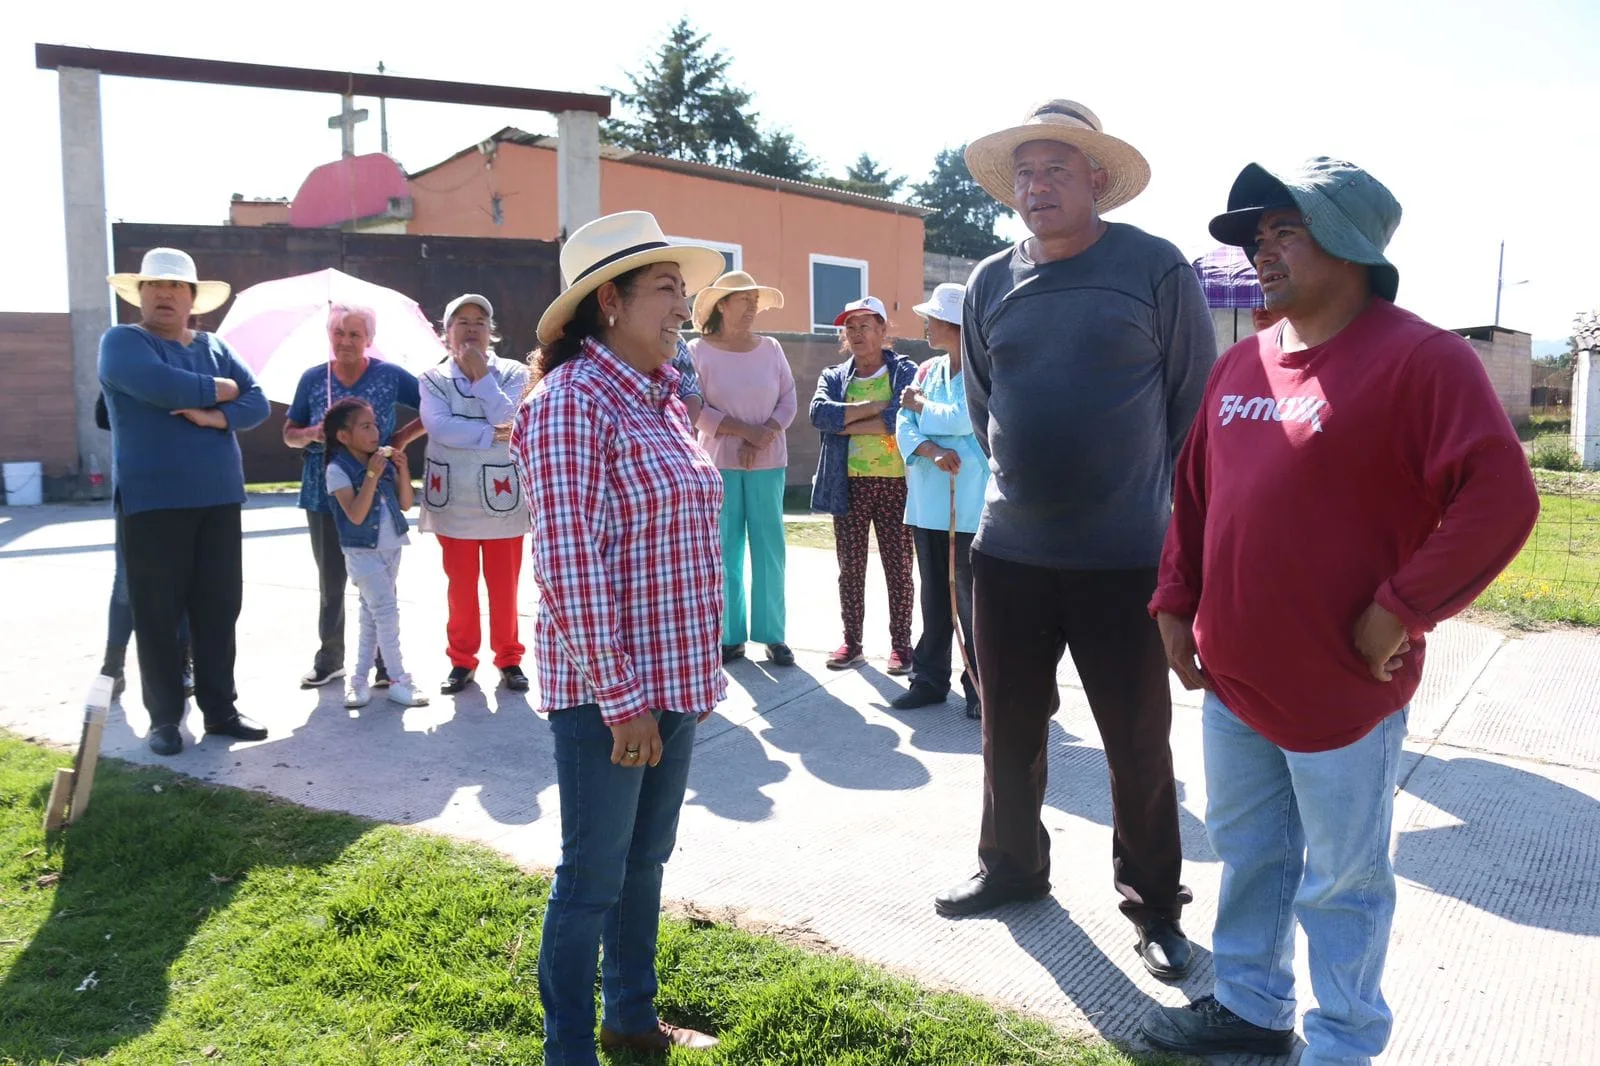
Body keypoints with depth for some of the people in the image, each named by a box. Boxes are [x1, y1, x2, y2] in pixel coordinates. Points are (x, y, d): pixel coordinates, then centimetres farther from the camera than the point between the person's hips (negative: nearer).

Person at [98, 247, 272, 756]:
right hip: (151, 502, -4)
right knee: (158, 613, 1)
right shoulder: (122, 342, -1)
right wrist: (222, 389, -4)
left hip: (218, 500, 5)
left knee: (219, 608, 7)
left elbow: (258, 404, 5)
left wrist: (216, 417, -14)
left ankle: (219, 708, 16)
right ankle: (164, 716, 11)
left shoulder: (215, 348, 15)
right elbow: (164, 387, -20)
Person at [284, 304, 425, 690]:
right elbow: (289, 433, 10)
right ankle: (330, 658, 24)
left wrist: (404, 436, -9)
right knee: (330, 581, 11)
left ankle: (386, 661, 12)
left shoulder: (391, 375, -2)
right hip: (325, 497, 2)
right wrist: (311, 434, -12)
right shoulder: (312, 379, 5)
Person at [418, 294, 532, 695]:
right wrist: (491, 434, -18)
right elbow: (439, 426, -15)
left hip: (501, 495, -1)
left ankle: (509, 658, 21)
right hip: (454, 498, 1)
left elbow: (510, 421, -15)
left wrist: (482, 375, -14)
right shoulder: (434, 379, 3)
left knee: (504, 586, 7)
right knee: (460, 585, 9)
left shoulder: (513, 373, 1)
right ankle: (461, 659, 22)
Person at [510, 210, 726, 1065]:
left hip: (675, 677, 8)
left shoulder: (663, 400, 11)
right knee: (594, 876, 6)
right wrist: (621, 696, -18)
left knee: (647, 860, 20)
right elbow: (568, 563, -19)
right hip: (606, 689, -8)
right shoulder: (569, 403, -14)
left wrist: (698, 671, 14)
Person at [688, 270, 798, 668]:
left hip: (768, 463, 2)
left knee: (769, 547, 2)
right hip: (719, 462, -2)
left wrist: (763, 438, -10)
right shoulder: (699, 351, -2)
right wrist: (746, 431, -14)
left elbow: (788, 401, 6)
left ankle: (772, 634, 9)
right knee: (725, 549, 1)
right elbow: (694, 410, -8)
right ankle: (730, 635, 9)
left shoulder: (771, 349, 6)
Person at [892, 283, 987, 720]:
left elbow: (962, 419, -21)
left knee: (970, 598, -2)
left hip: (968, 503, -7)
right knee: (934, 596, 14)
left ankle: (980, 686, 9)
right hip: (927, 500, 7)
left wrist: (921, 404, -4)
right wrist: (930, 451, -15)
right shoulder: (927, 370, 14)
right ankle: (930, 678, 23)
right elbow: (904, 424, 4)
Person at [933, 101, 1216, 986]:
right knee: (1008, 727, 15)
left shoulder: (1156, 269, -5)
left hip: (1126, 557, -3)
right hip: (1008, 552, 4)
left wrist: (1169, 514, 4)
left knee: (1138, 742, 8)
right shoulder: (990, 284, 6)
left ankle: (1153, 903, 27)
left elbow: (1195, 404, 0)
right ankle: (1011, 865, 37)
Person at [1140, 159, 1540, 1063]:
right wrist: (1176, 605, 9)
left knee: (1340, 881, 11)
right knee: (1250, 853, 21)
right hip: (1232, 678, 7)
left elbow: (1502, 499, -20)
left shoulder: (1422, 359, -14)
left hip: (1341, 689, -7)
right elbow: (1194, 494, 14)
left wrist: (1402, 609, -20)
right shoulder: (1241, 364, 8)